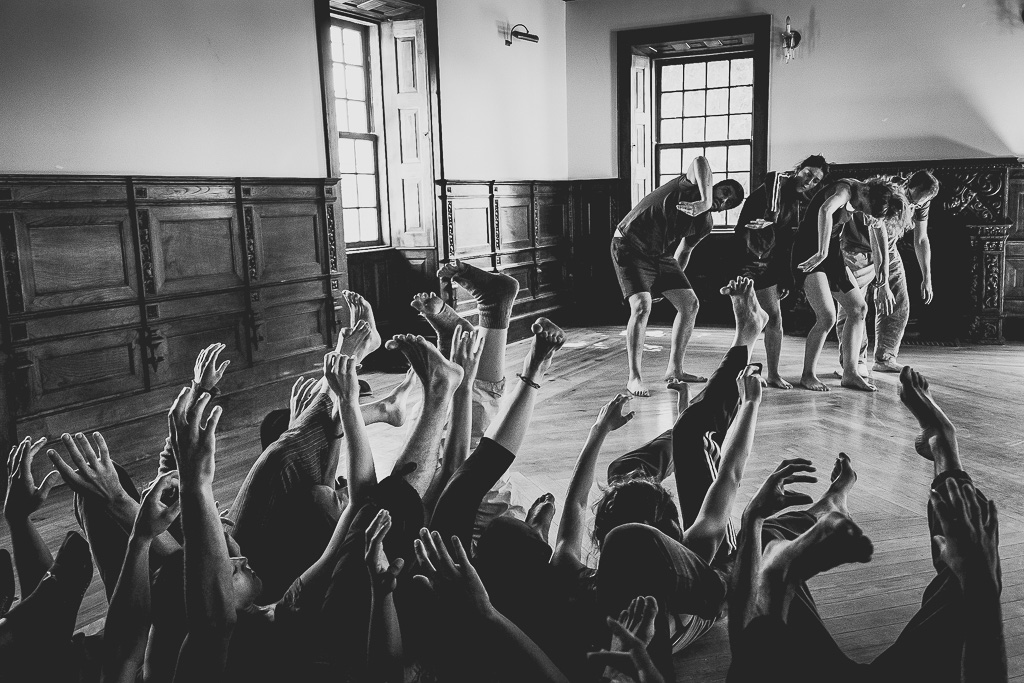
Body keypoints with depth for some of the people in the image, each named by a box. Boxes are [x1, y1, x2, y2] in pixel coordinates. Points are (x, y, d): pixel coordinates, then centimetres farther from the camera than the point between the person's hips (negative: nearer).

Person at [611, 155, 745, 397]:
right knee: (641, 307, -22)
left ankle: (674, 370, 13)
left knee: (690, 304, 4)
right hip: (630, 247, -8)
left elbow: (683, 252, 17)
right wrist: (705, 202, -45)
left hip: (661, 255, 8)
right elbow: (700, 161, -38)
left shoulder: (705, 224, 3)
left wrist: (674, 282, 20)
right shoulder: (690, 185, -16)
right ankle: (634, 378, -13)